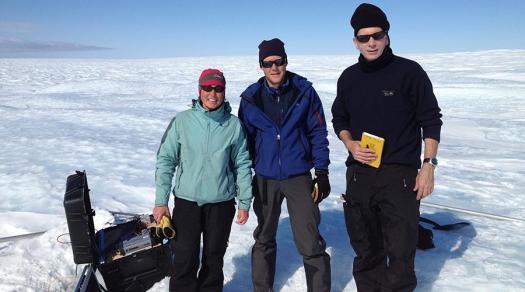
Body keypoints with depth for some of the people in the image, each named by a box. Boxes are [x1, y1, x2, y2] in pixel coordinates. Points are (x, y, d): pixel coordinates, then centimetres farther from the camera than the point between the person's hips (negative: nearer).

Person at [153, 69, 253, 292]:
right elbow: (165, 160, 0)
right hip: (186, 201, 0)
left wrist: (244, 203, 2)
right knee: (185, 259, 3)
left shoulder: (234, 125, -2)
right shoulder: (182, 121, -4)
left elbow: (242, 165, 3)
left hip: (222, 203, 1)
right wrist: (161, 201, -2)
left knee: (214, 259, 14)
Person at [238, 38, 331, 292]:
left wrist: (322, 173, -3)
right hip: (264, 178, 3)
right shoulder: (251, 97, -1)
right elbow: (245, 138, 7)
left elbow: (318, 133, -1)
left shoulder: (304, 91, -5)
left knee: (310, 242, -2)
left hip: (299, 176, -2)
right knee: (264, 239, 16)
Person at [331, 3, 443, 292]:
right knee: (366, 250, 14)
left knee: (400, 251, -2)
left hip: (400, 175, -4)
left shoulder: (409, 71, -5)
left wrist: (428, 165, -8)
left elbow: (431, 121, -2)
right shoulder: (349, 77, 7)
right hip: (359, 175, 4)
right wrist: (350, 144, -2)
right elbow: (339, 119, 17)